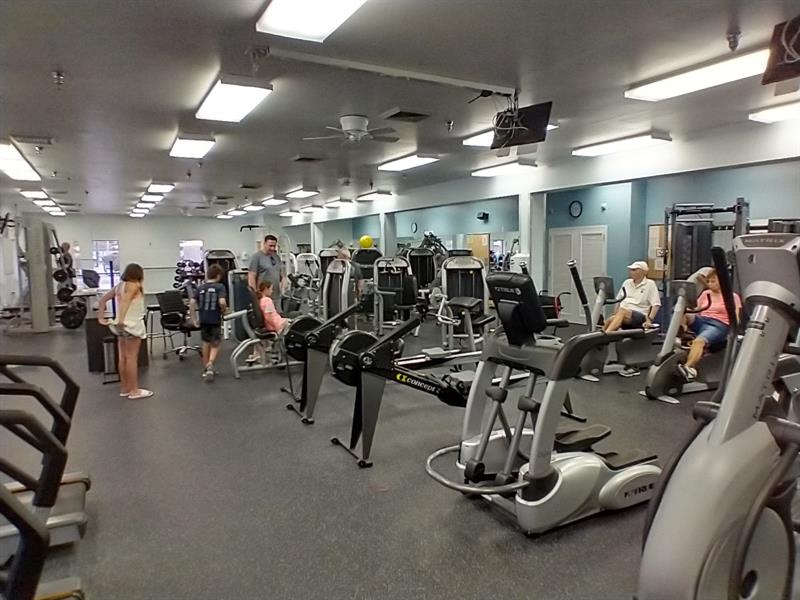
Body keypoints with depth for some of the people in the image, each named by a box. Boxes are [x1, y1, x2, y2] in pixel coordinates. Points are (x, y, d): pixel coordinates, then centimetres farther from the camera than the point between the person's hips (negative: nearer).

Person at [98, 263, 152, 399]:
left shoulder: (120, 285, 12)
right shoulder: (134, 285, -11)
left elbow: (102, 300, 13)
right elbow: (126, 299, -30)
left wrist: (102, 318, 11)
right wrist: (121, 319, -38)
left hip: (122, 325, 8)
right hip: (132, 326, -8)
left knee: (123, 357, 12)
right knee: (132, 358, -4)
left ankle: (125, 389, 20)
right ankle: (134, 391, 2)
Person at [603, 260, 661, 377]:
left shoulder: (650, 284, 2)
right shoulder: (627, 283, 18)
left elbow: (656, 304, -5)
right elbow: (619, 300, 24)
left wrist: (649, 319, -16)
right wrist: (615, 315, 13)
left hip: (639, 317, -5)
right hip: (622, 316, 5)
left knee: (622, 311, -38)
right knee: (610, 321, -29)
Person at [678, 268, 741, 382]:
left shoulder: (732, 297, 8)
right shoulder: (705, 294, 22)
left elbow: (735, 319, 1)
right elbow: (695, 311, 15)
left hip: (718, 325, -5)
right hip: (700, 321, 6)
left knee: (699, 341, -38)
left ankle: (688, 368, -56)